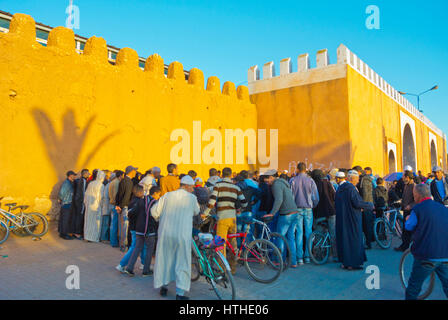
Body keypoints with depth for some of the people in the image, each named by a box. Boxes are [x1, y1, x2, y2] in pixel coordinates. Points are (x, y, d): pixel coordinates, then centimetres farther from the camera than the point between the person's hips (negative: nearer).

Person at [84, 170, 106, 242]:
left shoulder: (90, 183, 5)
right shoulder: (101, 185, -13)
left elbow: (86, 194, 9)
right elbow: (101, 196, -13)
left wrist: (86, 203, 17)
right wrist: (101, 204, 0)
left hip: (89, 205, 6)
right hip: (96, 205, -6)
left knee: (88, 220, 13)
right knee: (96, 221, 3)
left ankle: (87, 236, 18)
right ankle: (94, 237, 5)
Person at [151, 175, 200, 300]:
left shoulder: (167, 195, 3)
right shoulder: (192, 198, -3)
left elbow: (154, 211, 3)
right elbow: (196, 212, 13)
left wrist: (160, 220, 22)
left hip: (165, 233, 3)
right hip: (183, 234, -3)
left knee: (164, 258, 19)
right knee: (182, 262, 7)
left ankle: (163, 286, 32)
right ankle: (180, 293, 9)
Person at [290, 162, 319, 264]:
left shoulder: (293, 180, -4)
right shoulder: (310, 181, -3)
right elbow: (316, 197, 0)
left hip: (297, 209, 0)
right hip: (308, 209, 0)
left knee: (299, 233, 3)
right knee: (308, 233, 8)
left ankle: (299, 257, 4)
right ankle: (307, 256, 11)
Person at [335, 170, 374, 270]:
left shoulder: (340, 187, 10)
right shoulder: (351, 188, -16)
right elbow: (357, 203, -21)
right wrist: (370, 205, -8)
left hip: (341, 219, 8)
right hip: (351, 219, -8)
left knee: (343, 238, 13)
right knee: (353, 239, 1)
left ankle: (344, 262, 20)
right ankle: (352, 264, 5)